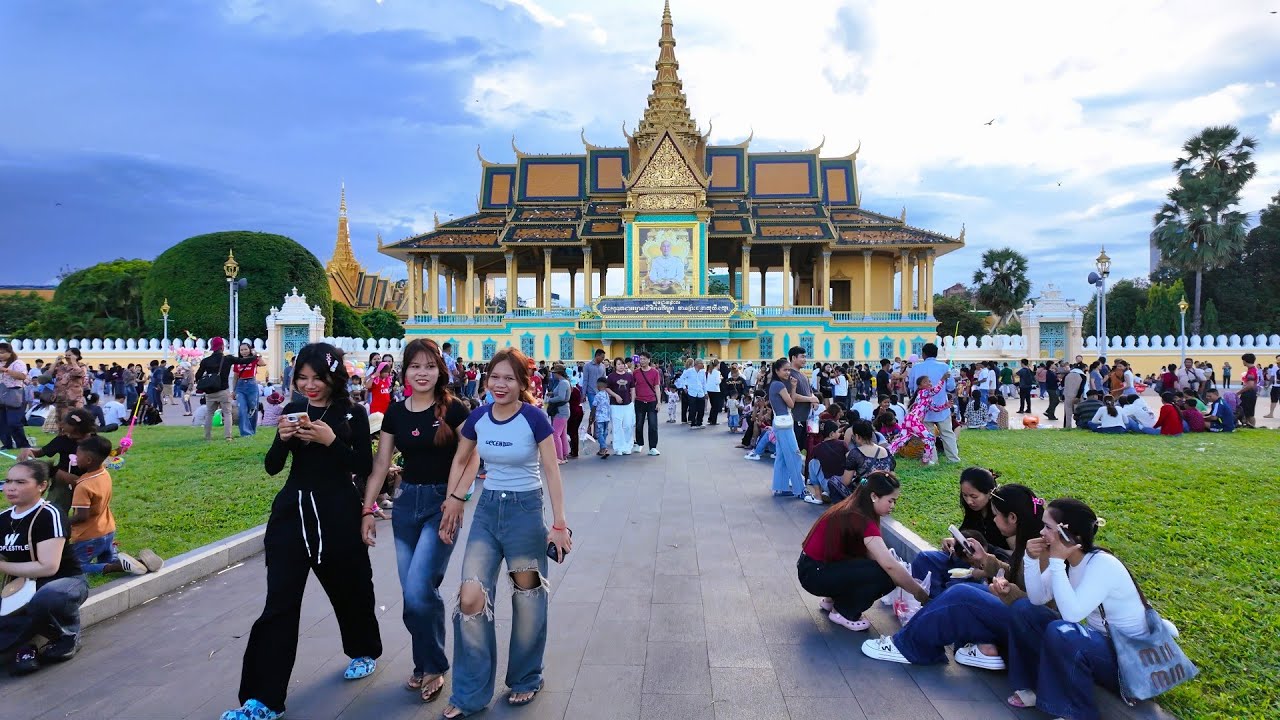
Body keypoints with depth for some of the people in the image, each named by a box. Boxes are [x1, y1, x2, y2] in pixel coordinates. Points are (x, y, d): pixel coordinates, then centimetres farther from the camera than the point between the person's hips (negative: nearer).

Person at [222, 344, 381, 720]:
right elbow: (272, 467, 5)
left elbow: (364, 467, -8)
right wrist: (283, 438, -14)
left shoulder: (352, 414, -4)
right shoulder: (293, 410, 5)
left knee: (349, 587, 16)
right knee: (280, 602, -2)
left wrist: (332, 441, -21)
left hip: (338, 512, -2)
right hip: (293, 510, 2)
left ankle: (364, 651, 44)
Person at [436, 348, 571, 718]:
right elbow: (460, 461, 14)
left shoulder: (534, 419, -13)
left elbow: (552, 472, -12)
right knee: (470, 598, -4)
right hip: (487, 509, 4)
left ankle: (526, 679, 32)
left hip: (525, 510, -3)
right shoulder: (478, 418, -1)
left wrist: (559, 524, -15)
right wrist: (452, 501, 8)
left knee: (526, 597, 8)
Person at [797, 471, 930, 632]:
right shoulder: (861, 519, -25)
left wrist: (908, 581, -5)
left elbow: (870, 554, 3)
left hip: (827, 564, 9)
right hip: (814, 574, -9)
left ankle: (833, 599, 15)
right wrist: (920, 594, -21)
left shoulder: (854, 511, 3)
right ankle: (842, 612, -1)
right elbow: (889, 565, -31)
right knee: (883, 575, -20)